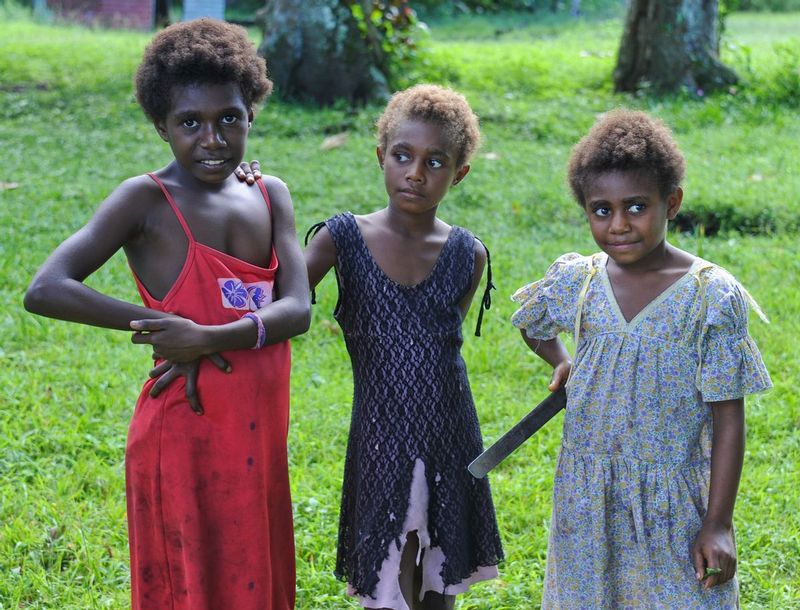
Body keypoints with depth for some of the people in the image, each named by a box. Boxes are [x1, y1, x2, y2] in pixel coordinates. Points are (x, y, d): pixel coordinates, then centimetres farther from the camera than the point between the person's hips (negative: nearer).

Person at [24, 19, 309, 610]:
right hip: (184, 434, -5)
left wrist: (208, 339, -21)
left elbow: (297, 309, -6)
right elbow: (45, 290, -19)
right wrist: (158, 325, -20)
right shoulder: (146, 201, -9)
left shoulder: (270, 196, 6)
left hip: (257, 435, 5)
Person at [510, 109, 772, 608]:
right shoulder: (575, 282, -2)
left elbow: (729, 421, -10)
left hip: (675, 506, -3)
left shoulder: (713, 296, -12)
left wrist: (718, 525, -12)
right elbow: (530, 322, 24)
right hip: (586, 500, 3)